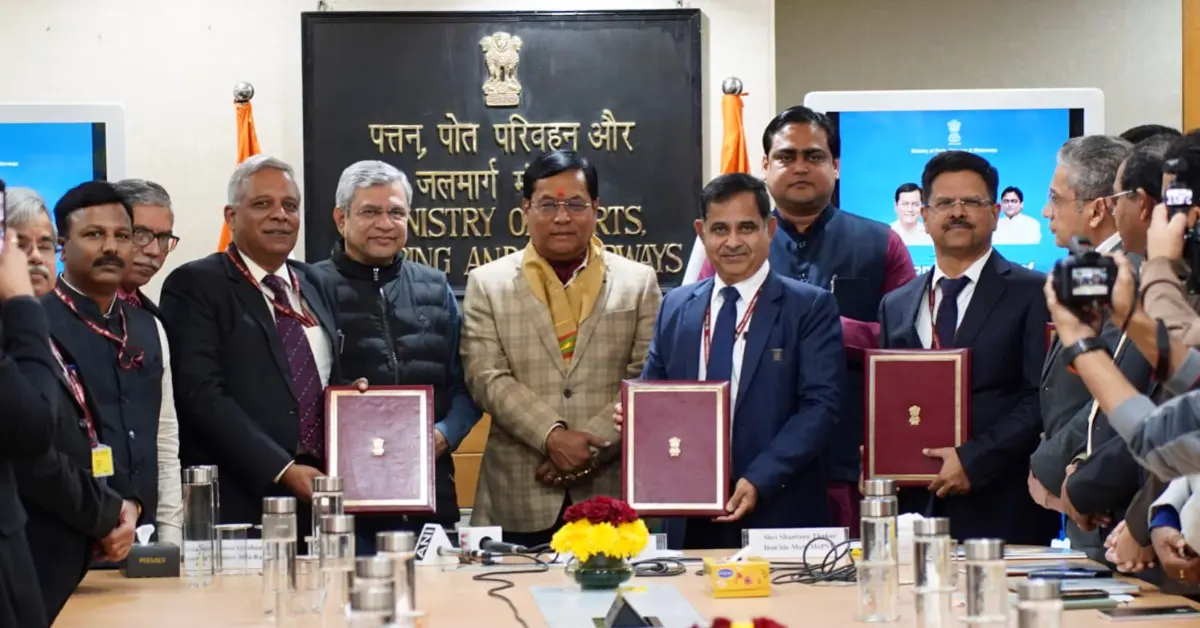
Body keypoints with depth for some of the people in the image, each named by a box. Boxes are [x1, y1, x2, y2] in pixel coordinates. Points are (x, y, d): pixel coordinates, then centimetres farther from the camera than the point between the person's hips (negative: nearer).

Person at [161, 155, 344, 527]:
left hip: (319, 498, 5)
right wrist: (282, 470, -18)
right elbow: (202, 394, -12)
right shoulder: (195, 285, -3)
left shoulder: (317, 286, 17)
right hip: (240, 504, -5)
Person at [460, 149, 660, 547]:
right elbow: (487, 378, -2)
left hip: (613, 494, 0)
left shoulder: (638, 282, 9)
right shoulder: (488, 283, 8)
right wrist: (552, 436, -14)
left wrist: (593, 443, -11)